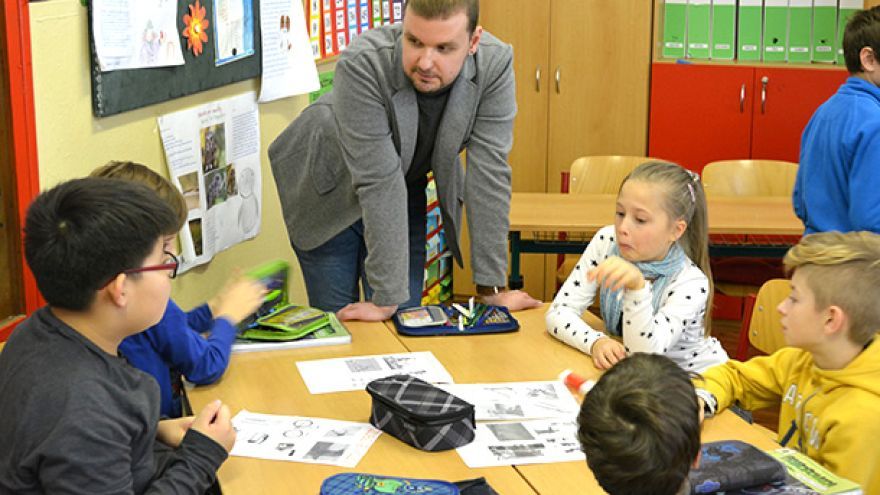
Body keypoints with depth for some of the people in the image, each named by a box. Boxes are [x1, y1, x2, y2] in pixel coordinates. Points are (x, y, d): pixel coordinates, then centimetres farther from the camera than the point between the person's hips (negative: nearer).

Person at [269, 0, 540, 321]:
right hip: (331, 190, -3)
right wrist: (386, 297, -32)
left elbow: (488, 172, -23)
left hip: (408, 186, 3)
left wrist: (492, 288, -23)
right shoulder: (361, 65, -35)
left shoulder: (495, 64, -26)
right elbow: (378, 183, -35)